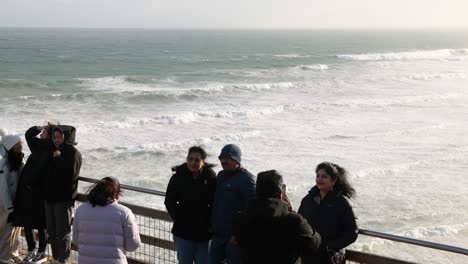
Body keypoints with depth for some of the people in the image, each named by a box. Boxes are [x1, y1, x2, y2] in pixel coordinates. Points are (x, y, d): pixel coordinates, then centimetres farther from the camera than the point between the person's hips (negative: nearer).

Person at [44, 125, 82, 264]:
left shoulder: (73, 153, -11)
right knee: (51, 231, 14)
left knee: (62, 232, 0)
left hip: (64, 199, -8)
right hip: (50, 196, 8)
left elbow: (71, 174, -23)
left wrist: (58, 158, -20)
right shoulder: (53, 151, 11)